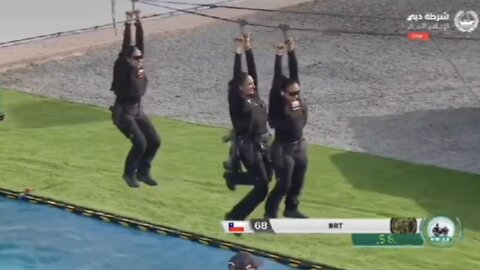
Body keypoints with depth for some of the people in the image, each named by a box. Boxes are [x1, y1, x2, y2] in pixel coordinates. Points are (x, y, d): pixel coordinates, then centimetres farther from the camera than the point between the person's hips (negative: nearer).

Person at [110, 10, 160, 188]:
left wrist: (139, 23, -9)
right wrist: (128, 25, -27)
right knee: (140, 143, -16)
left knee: (154, 141, 3)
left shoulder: (138, 65, 1)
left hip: (138, 110, 8)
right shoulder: (123, 67, -15)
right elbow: (126, 46, -24)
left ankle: (143, 172, 19)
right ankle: (129, 174, 5)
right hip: (123, 112, -8)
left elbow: (140, 43, -2)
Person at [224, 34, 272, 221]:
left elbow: (252, 69, 6)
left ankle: (232, 176, 36)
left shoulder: (254, 96, 6)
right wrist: (238, 53, -23)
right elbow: (237, 76, -22)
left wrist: (249, 50, 0)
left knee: (267, 177, 19)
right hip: (248, 146, -8)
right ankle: (234, 217, 4)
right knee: (262, 188, -7)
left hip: (263, 143, 8)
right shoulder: (237, 101, -12)